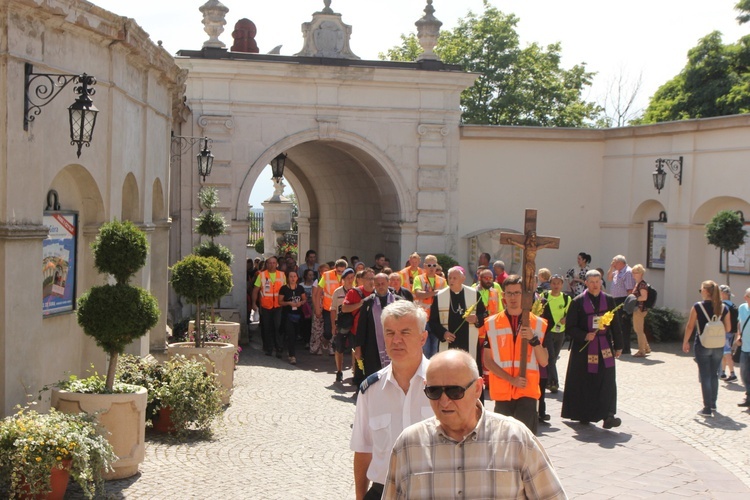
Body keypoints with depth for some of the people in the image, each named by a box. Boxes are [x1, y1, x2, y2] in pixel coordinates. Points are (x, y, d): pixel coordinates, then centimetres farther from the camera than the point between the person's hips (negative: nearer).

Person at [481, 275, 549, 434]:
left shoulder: (538, 324, 5)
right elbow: (487, 361, 2)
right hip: (502, 391, 1)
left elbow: (544, 362, 1)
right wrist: (511, 379, -10)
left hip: (527, 391, -1)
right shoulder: (492, 323, 4)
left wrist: (534, 339, -15)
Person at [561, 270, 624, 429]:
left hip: (604, 348, 2)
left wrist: (618, 346, 12)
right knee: (584, 383, 4)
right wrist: (584, 336, -16)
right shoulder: (578, 302, -1)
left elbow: (615, 325, 13)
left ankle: (608, 416, -10)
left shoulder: (609, 300, 8)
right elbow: (570, 326, -1)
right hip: (583, 348, -2)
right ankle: (584, 415, 18)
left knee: (607, 382, -7)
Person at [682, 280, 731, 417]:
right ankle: (713, 404, 28)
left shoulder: (698, 306, -10)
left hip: (702, 345, -3)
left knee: (705, 376, 2)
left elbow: (690, 326, -7)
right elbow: (728, 328, 4)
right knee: (714, 375, 19)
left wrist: (685, 342, 5)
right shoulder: (723, 308, -1)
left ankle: (707, 409, 2)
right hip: (718, 346, 3)